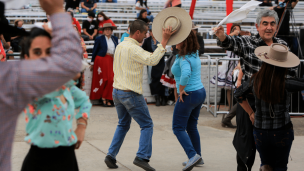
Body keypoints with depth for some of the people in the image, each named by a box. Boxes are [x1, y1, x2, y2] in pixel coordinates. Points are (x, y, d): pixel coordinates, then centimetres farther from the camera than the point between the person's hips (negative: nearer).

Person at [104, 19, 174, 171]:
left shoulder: (120, 46, 11)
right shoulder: (134, 49, -18)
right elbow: (152, 60, -28)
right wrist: (164, 41, -25)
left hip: (117, 91, 9)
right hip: (130, 94, -9)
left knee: (123, 124, 20)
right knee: (147, 124, 1)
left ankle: (111, 155, 13)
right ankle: (142, 157, -8)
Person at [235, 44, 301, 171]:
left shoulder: (255, 81, -7)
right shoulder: (286, 84, -20)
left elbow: (238, 94, 9)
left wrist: (250, 113, 15)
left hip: (260, 131, 3)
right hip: (282, 132, -3)